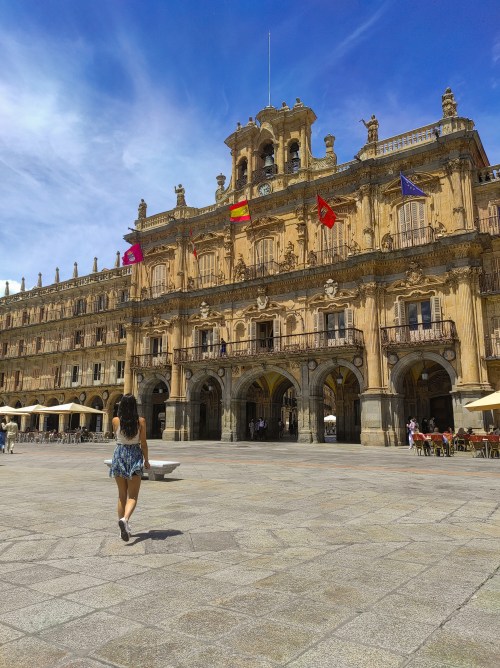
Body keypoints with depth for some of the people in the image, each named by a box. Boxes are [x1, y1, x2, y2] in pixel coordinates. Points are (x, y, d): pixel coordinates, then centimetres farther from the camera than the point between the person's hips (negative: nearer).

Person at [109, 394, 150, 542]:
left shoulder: (116, 421, -5)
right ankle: (125, 519, -25)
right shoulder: (141, 421, -8)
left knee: (122, 495, 16)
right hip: (135, 456, -2)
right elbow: (143, 443, -4)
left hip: (119, 456, 2)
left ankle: (123, 524, 20)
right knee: (132, 496, 1)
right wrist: (146, 460, 9)